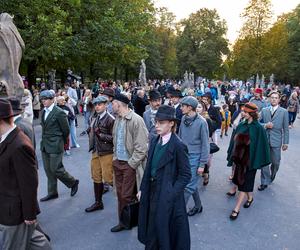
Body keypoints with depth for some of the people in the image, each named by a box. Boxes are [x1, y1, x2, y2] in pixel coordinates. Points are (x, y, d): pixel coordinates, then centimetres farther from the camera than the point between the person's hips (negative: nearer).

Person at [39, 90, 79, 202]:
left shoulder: (59, 113, -14)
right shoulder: (43, 112, 9)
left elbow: (66, 130, -7)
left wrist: (60, 142, 4)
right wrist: (44, 140, 10)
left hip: (55, 146, -7)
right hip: (44, 146, 7)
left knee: (56, 169, -5)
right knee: (48, 170, 12)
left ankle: (73, 182, 19)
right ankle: (52, 193, 25)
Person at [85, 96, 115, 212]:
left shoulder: (110, 119, -14)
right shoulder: (93, 117, 8)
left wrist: (101, 135, -22)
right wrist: (90, 131, 3)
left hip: (106, 152, -7)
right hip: (95, 151, 7)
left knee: (108, 178, -5)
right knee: (96, 177, 14)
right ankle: (98, 202, 28)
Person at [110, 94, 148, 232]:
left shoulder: (136, 120, -17)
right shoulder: (117, 119, 7)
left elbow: (141, 147, -18)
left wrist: (131, 164, -16)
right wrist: (115, 157, 9)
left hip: (130, 164, -7)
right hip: (118, 162, 7)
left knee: (127, 196, 3)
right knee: (120, 194, 15)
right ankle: (122, 221, 31)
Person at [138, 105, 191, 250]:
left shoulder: (178, 145, -18)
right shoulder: (154, 141, 4)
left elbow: (185, 175, -14)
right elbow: (149, 167, 9)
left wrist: (171, 194, -18)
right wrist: (143, 188, 9)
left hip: (167, 196, -7)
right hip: (152, 191, 7)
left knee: (166, 231, 10)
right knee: (151, 228, 21)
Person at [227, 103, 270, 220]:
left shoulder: (258, 128, -12)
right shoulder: (241, 125, 2)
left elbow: (260, 145, -10)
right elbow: (235, 140, 6)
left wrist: (258, 161, -10)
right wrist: (232, 155, 5)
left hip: (250, 159, -6)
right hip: (240, 157, 6)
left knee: (244, 182, -1)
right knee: (240, 179, 17)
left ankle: (236, 209, 4)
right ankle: (250, 197, 42)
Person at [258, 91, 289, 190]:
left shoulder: (284, 112, 0)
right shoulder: (264, 110, 6)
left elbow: (286, 129, 0)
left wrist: (285, 142, -2)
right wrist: (265, 125, -13)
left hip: (276, 141, -1)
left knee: (275, 162, 9)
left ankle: (271, 176, 39)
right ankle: (264, 182, 16)